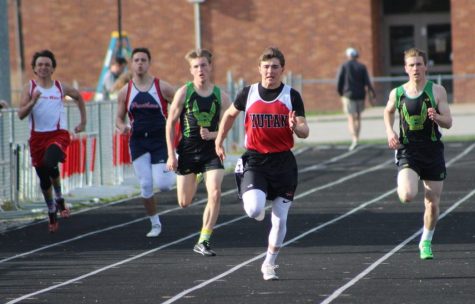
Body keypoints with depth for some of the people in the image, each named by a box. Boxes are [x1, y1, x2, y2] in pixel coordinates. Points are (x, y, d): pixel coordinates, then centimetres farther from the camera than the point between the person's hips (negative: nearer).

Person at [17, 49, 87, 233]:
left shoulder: (60, 87, 5)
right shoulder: (30, 88, 1)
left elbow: (78, 97, 25)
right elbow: (21, 114, -8)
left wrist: (83, 122, 24)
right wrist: (33, 101, -24)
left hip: (58, 134, -2)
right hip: (38, 136, 2)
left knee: (50, 163, -32)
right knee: (43, 178, 9)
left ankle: (59, 199, -9)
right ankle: (52, 214, 28)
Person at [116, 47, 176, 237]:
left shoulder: (162, 88, -5)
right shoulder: (125, 92, 3)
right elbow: (119, 118, 11)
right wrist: (122, 127, -11)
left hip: (161, 141, -2)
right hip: (138, 142, 2)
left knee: (162, 184, -12)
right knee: (145, 185, -4)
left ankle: (172, 174, 25)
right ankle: (155, 224, 12)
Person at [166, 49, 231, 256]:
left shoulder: (221, 97, 0)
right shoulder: (184, 93, -4)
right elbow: (170, 124, 0)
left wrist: (211, 135, -16)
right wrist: (171, 155, -6)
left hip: (211, 152, 0)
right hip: (187, 152, 0)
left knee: (215, 194, -19)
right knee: (184, 203, 8)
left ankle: (203, 242, -9)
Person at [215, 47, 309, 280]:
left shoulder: (292, 96, -2)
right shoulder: (248, 93, 1)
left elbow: (304, 132, -5)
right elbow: (230, 114, 20)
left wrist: (296, 127, -27)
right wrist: (219, 141, 22)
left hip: (283, 162, 0)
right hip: (254, 159, 0)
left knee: (280, 219, 2)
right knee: (254, 210, -23)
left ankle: (269, 264, 21)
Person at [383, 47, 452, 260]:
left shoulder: (437, 91, -4)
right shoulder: (397, 93, 0)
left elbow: (448, 122, -4)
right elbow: (388, 112, 22)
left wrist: (437, 117, -26)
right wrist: (390, 131, 4)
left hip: (433, 151, 0)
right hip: (407, 151, 0)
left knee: (433, 204, 5)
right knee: (407, 196, -23)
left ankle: (426, 242, 29)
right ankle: (406, 184, 16)